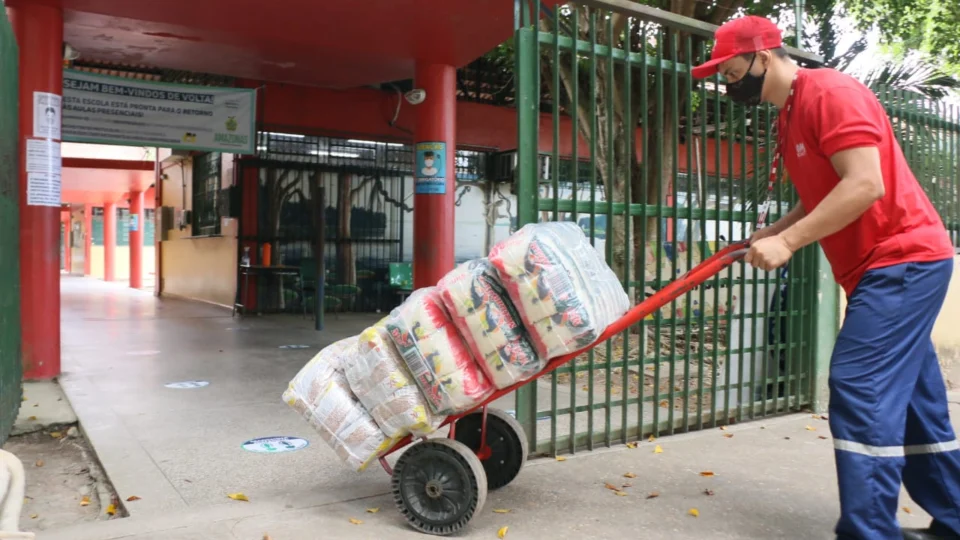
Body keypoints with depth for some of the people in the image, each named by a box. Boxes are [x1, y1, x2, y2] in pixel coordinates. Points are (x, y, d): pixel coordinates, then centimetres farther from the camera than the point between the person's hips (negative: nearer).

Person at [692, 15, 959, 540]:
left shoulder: (830, 92, -15)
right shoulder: (790, 115, 14)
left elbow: (866, 185, -24)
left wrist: (788, 242, -23)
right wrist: (772, 233, 5)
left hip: (902, 260, -10)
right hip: (887, 266, 10)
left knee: (859, 389, -13)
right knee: (910, 397, 13)